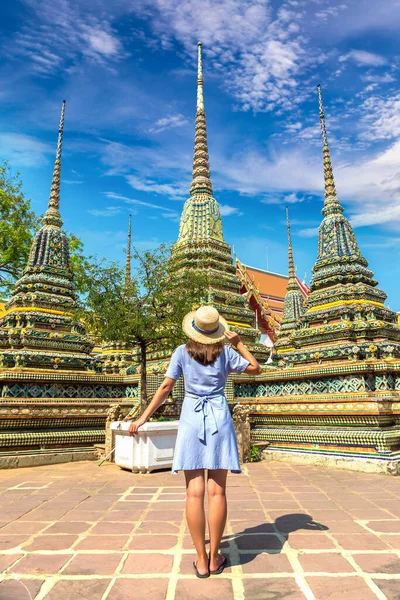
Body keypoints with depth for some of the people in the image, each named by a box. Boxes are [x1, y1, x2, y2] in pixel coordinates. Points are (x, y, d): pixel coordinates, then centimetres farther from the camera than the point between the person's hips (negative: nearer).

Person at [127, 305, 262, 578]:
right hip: (219, 419, 0)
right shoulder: (225, 352, 1)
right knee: (217, 491, 5)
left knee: (195, 491, 3)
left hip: (191, 419, 0)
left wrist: (144, 417, 4)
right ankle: (214, 558, 15)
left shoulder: (182, 352, 0)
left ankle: (202, 561, 10)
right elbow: (256, 368, 13)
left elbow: (166, 387, -2)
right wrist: (239, 343, 13)